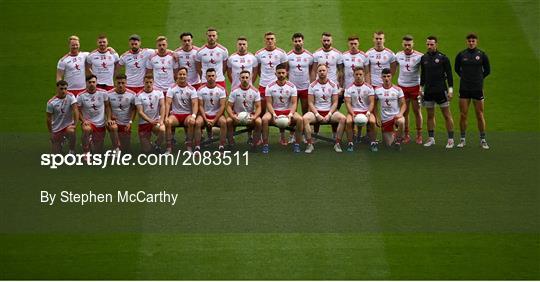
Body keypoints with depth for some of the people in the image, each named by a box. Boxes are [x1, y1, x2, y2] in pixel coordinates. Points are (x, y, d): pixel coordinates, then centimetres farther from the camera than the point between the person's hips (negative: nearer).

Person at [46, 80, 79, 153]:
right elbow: (49, 118, -3)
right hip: (56, 128, 1)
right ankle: (61, 140, 43)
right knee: (56, 153, 5)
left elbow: (75, 110, -18)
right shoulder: (51, 102, -11)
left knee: (71, 131, -39)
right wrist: (50, 133, 0)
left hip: (68, 125, -1)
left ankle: (72, 151, -13)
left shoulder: (70, 97, -11)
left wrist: (75, 124, -27)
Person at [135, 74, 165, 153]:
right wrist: (150, 121, -27)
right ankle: (148, 143, 33)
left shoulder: (159, 93, 2)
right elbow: (140, 112, -12)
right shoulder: (139, 96, -5)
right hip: (143, 123, -1)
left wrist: (161, 120, -24)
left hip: (156, 121, 1)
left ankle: (157, 145, -3)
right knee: (146, 151, -6)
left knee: (163, 130, -36)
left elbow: (162, 106, -8)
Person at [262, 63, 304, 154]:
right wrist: (273, 114, -22)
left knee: (299, 119, -30)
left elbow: (294, 103, -4)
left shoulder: (292, 86, 0)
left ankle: (297, 144, -15)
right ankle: (265, 145, -22)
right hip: (274, 111, 0)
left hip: (288, 111, 1)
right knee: (264, 119, -33)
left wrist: (290, 114, -22)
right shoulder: (270, 87, -1)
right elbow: (269, 103, -4)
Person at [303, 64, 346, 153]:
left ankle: (337, 144, -17)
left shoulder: (333, 85, 3)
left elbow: (335, 103, 1)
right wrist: (317, 115, -15)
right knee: (305, 118, -32)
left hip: (330, 111, 0)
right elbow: (311, 103, -1)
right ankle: (310, 144, -23)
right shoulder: (312, 85, 2)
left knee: (343, 118, -29)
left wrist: (329, 115, -14)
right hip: (316, 111, 0)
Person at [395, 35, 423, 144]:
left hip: (415, 86, -2)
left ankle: (419, 135, 12)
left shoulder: (419, 56, -7)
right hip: (402, 86, 2)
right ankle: (406, 135, 12)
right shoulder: (398, 55, 3)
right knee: (404, 112, 4)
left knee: (417, 111, 3)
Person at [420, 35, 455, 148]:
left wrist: (450, 89, -8)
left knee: (447, 115, -2)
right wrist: (421, 88, 15)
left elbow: (449, 74, -3)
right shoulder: (424, 58, 9)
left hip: (441, 90, -4)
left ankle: (451, 139, 2)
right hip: (428, 91, 4)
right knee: (430, 116, 8)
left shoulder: (443, 58, -5)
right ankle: (431, 138, 15)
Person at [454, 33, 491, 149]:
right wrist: (465, 77, 10)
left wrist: (479, 78, 8)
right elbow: (457, 68, 17)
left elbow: (487, 70, 10)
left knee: (480, 115, 2)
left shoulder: (482, 55, 0)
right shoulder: (461, 55, 2)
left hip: (478, 89, -1)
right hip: (464, 89, 1)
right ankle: (462, 139, 12)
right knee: (463, 115, 2)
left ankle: (483, 140, 11)